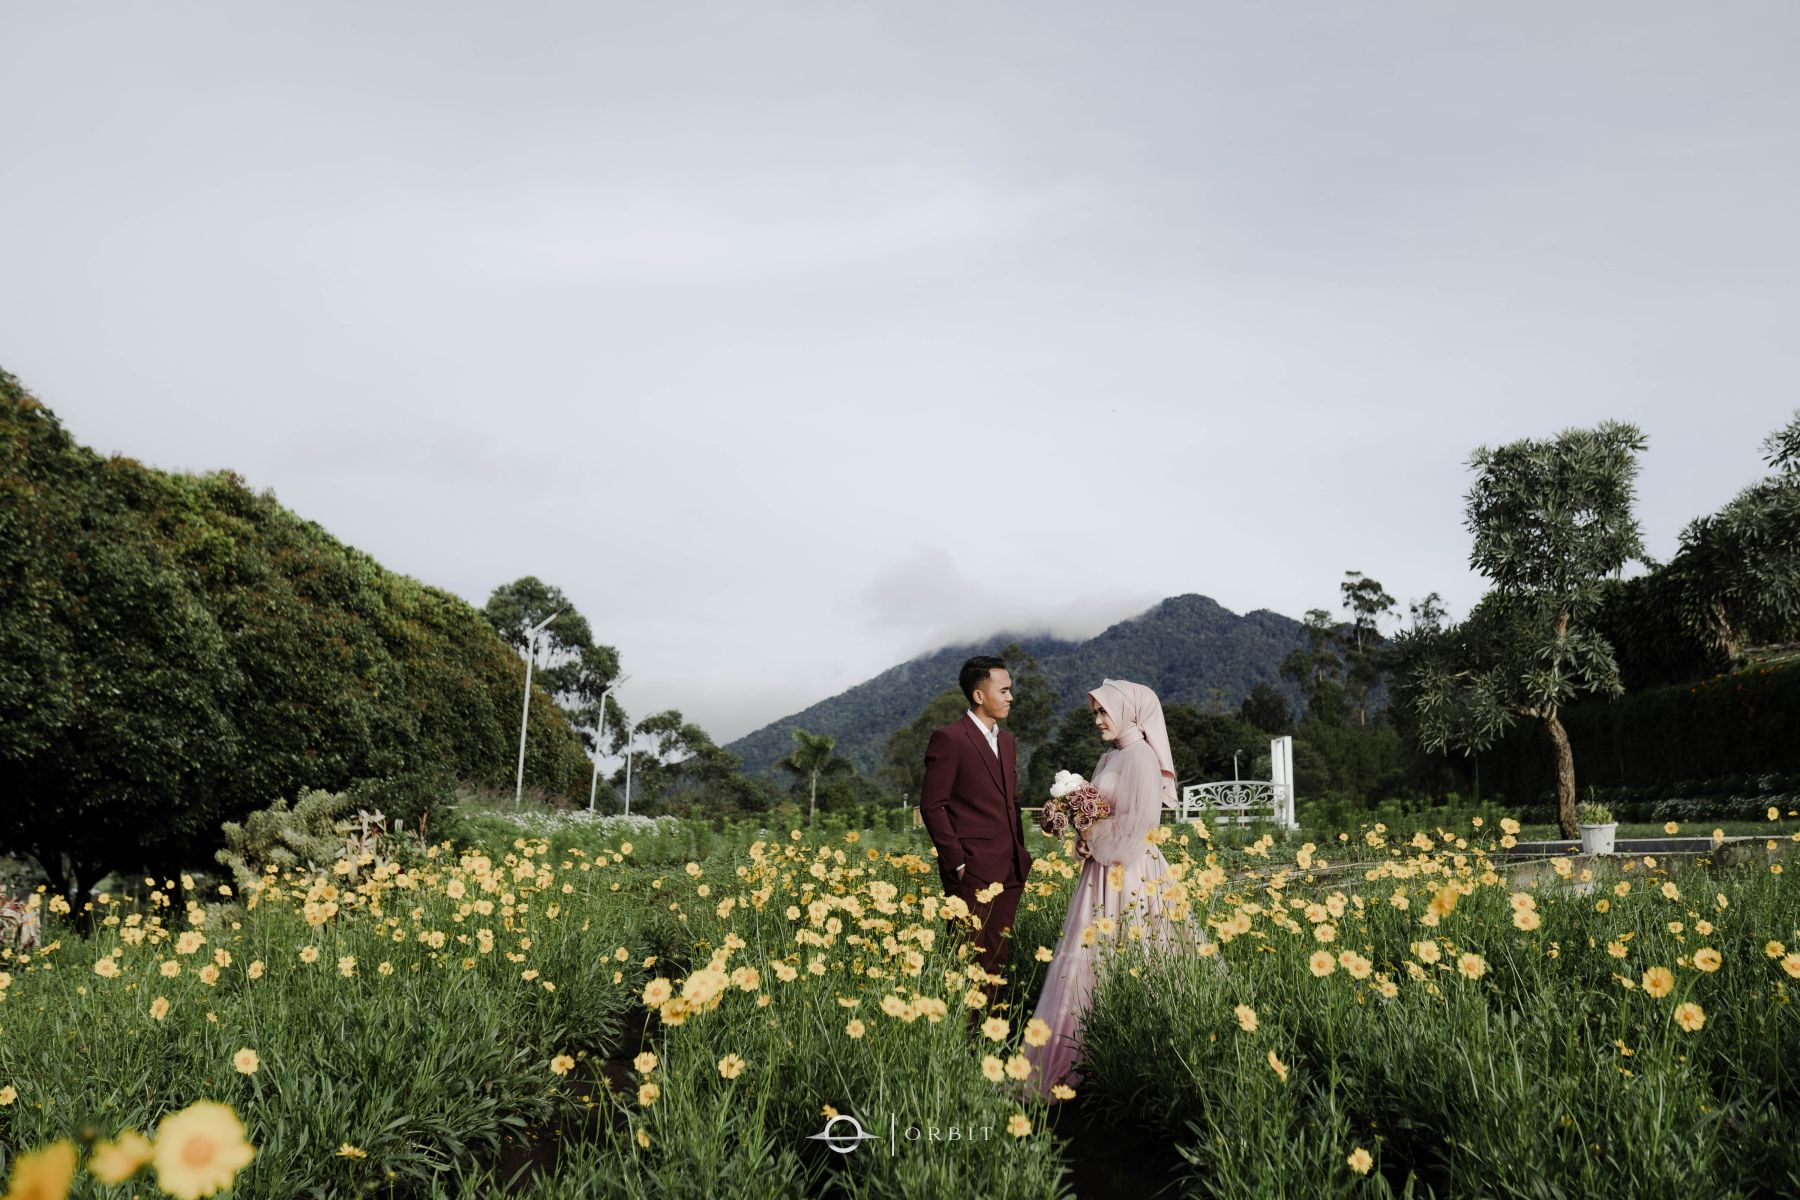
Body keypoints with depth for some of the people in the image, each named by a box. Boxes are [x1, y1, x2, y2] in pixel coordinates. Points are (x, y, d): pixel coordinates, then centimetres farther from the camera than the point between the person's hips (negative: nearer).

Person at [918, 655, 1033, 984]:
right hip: (972, 872, -7)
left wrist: (1020, 856, 15)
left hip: (1010, 871, 7)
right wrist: (958, 863, -12)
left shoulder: (1007, 741, 17)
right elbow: (932, 806, -11)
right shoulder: (948, 739, -8)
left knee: (996, 960, 9)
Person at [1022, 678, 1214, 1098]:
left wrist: (1092, 832, -9)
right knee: (1090, 963, 10)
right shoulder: (1109, 757, 15)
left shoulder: (1141, 756, -12)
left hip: (1128, 874, -9)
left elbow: (1138, 822, -19)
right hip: (1104, 872, 9)